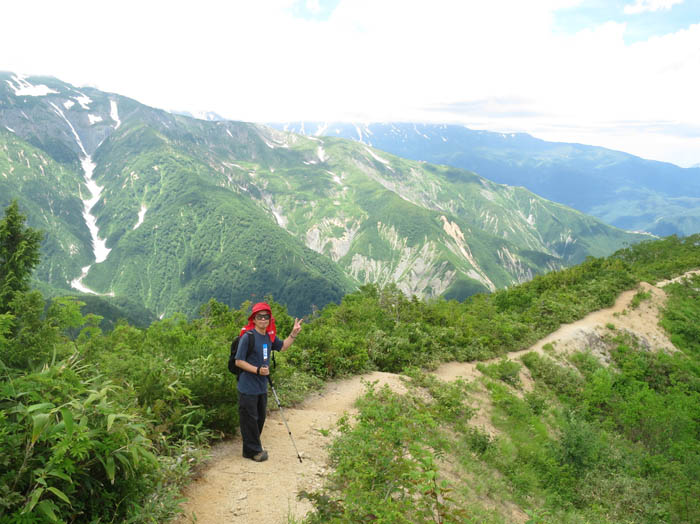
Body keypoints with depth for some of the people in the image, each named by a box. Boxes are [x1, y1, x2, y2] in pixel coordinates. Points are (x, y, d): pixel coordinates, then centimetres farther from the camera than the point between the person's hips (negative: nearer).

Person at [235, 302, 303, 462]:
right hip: (248, 387, -8)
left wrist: (293, 333, 8)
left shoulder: (269, 336, 4)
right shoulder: (247, 336, -18)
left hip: (262, 386, 8)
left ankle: (255, 447, 35)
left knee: (260, 417, 19)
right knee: (249, 419, 3)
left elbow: (282, 346, 21)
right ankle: (253, 450, 17)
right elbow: (238, 361, -16)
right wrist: (257, 370, -23)